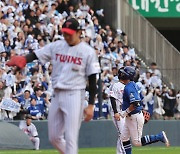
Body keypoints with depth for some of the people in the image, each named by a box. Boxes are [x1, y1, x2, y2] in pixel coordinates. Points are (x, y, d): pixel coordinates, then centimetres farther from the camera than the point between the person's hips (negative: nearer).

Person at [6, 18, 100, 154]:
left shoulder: (88, 52, -5)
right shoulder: (56, 46, 7)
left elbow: (92, 80, -5)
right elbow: (36, 55, -1)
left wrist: (91, 105, -10)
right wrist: (23, 59, -25)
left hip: (74, 95, -6)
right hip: (56, 95, 6)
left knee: (71, 138, -9)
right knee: (54, 137, 11)